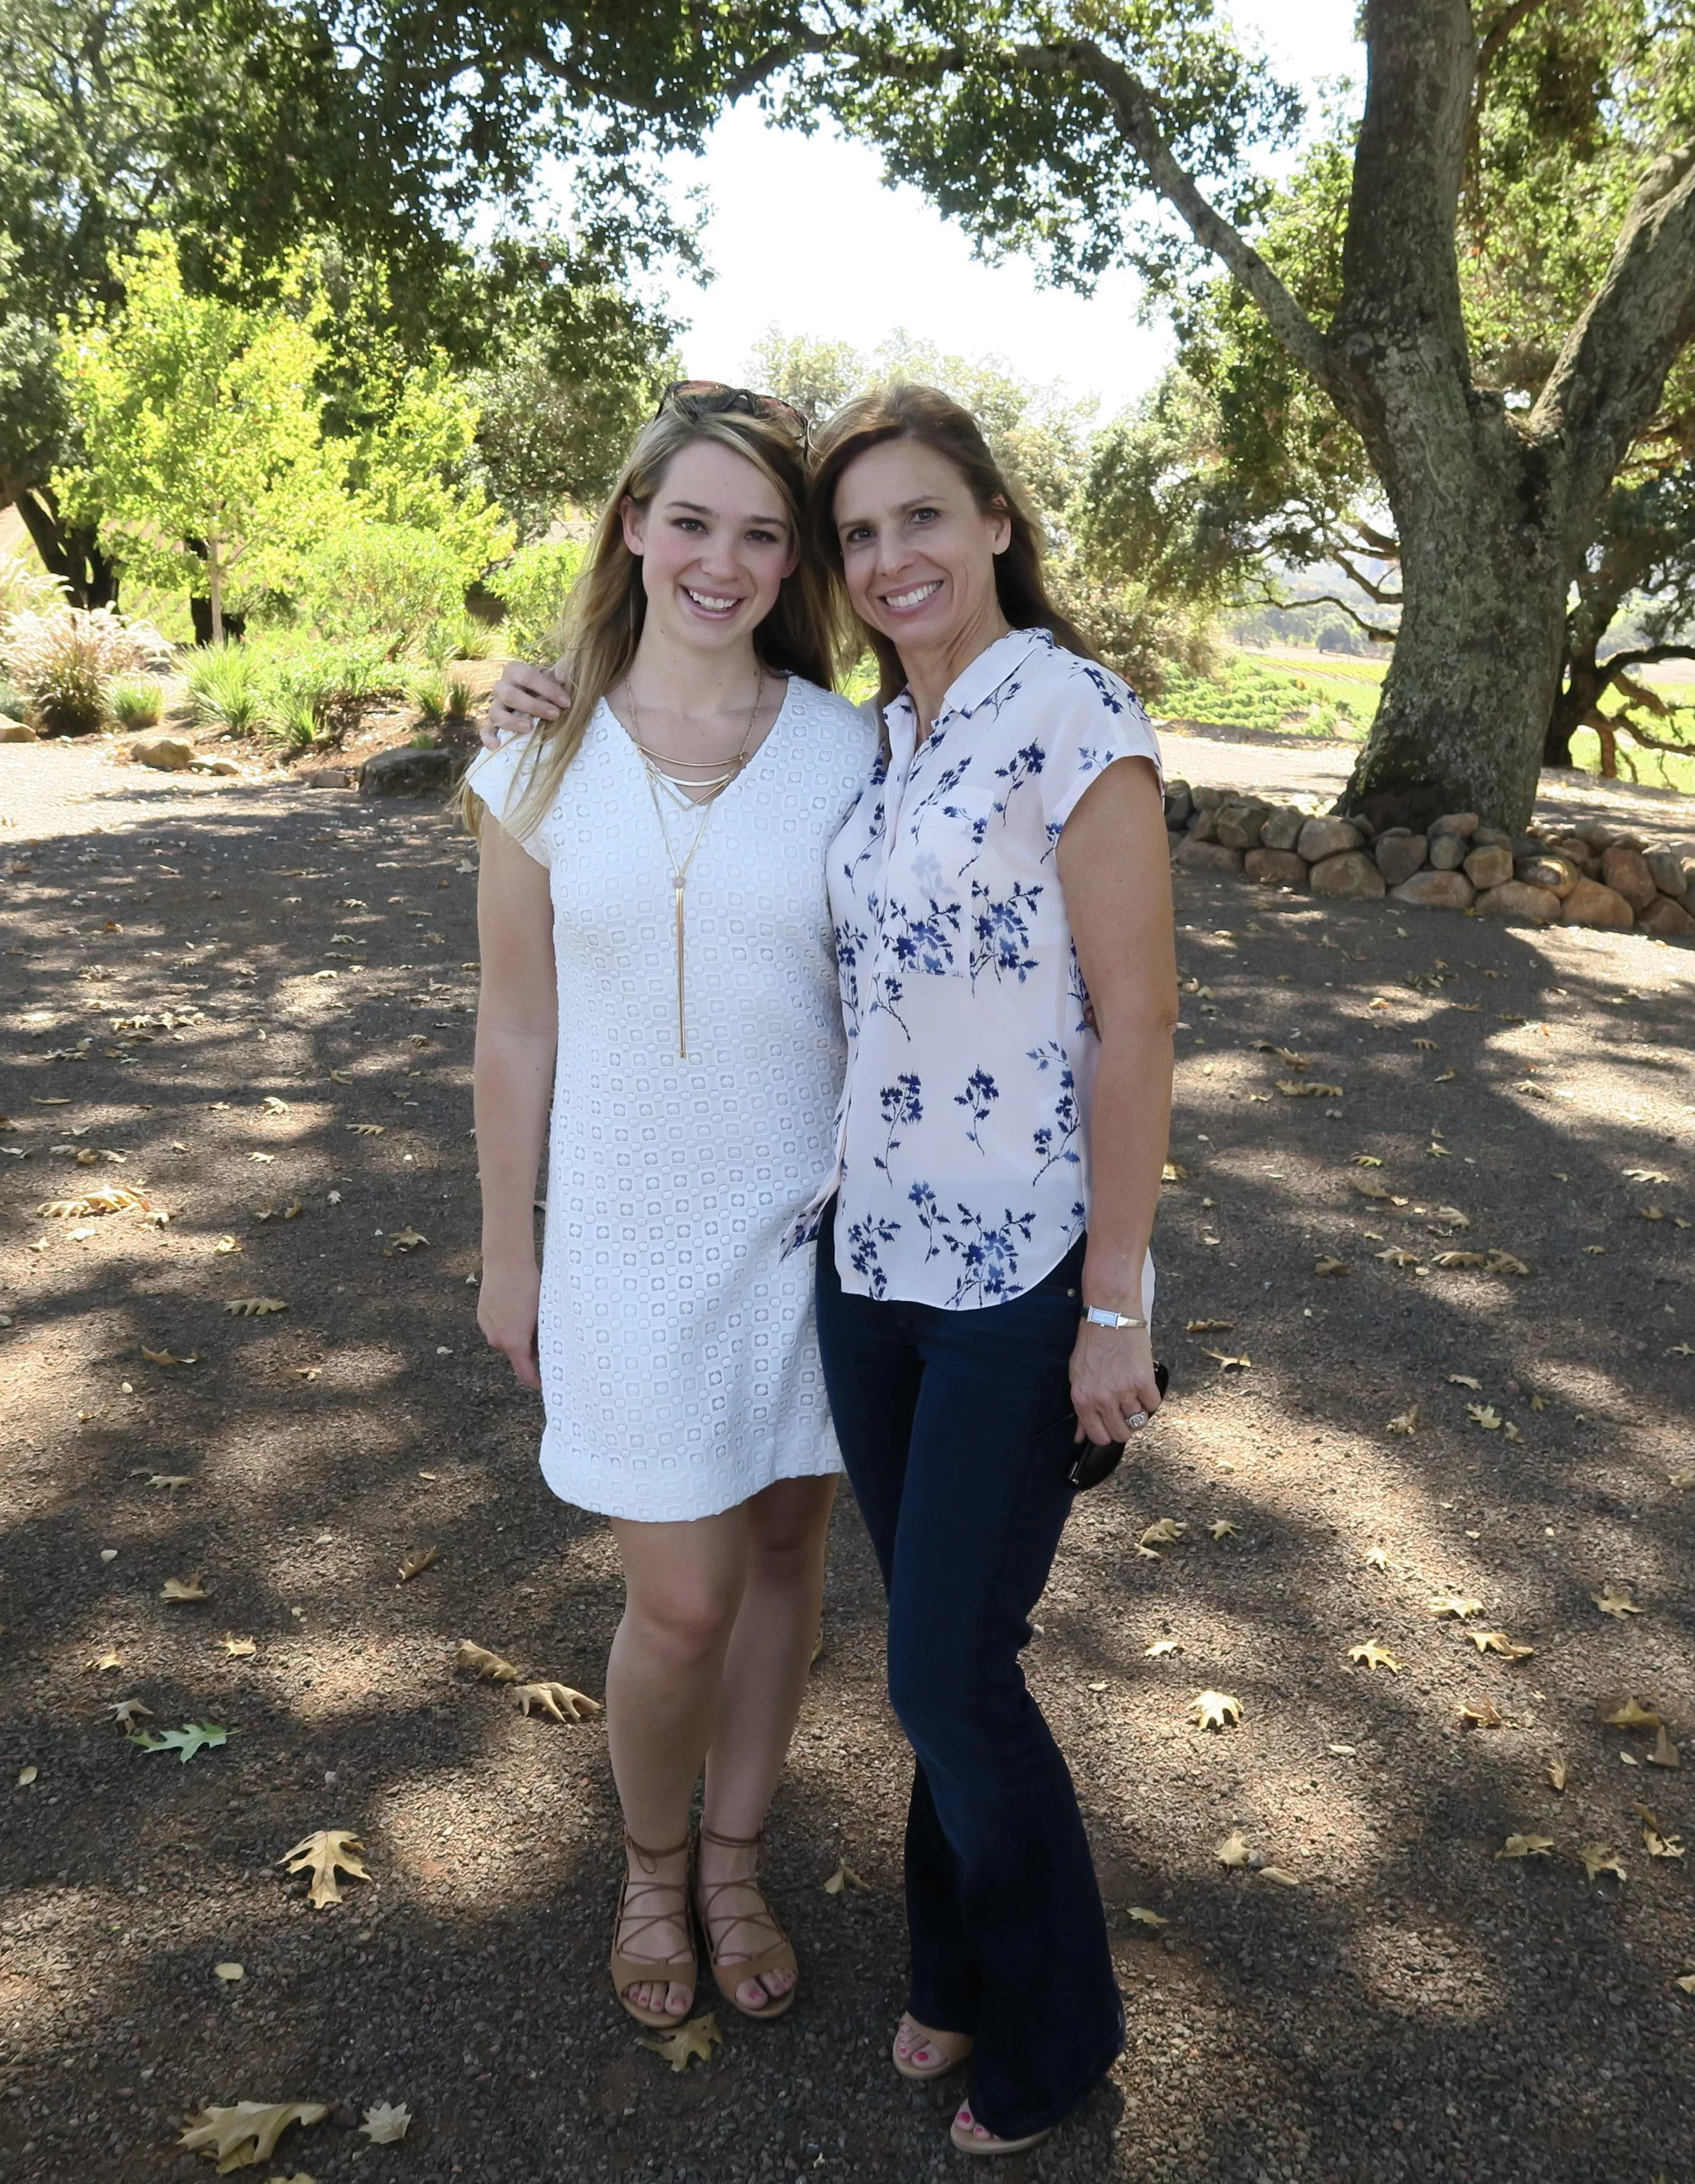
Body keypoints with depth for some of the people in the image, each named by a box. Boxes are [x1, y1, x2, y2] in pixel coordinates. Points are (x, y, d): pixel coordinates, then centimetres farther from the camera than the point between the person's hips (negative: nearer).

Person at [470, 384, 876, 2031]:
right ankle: (651, 1867, 35)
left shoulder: (846, 750, -4)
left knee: (783, 1549, 15)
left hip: (809, 1221, 2)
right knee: (680, 1602, 3)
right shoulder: (546, 754, -4)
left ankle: (734, 1861, 39)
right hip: (630, 1232, -1)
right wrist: (507, 1257, 4)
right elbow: (517, 1030, 0)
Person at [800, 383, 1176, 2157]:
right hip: (873, 1255, 6)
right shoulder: (884, 738, 8)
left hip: (1021, 1277, -6)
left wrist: (1114, 1306, -15)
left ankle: (1052, 2027, 29)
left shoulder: (1072, 714, -13)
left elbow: (1136, 1024, -15)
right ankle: (960, 1963, 40)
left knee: (949, 1676, 2)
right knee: (937, 1654, 17)